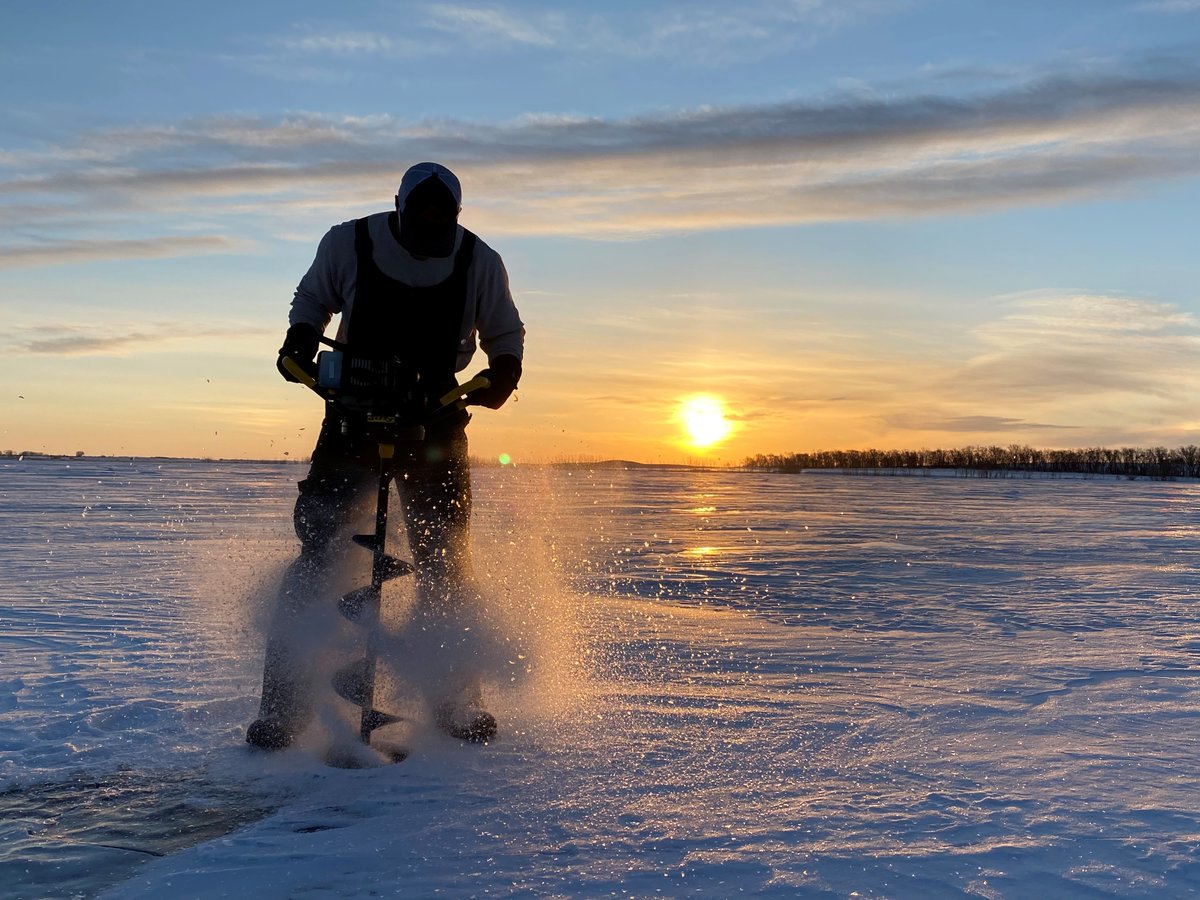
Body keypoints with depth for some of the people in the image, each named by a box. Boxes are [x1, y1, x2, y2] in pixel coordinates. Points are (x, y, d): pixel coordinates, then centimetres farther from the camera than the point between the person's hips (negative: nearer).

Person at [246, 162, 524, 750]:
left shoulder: (478, 261, -3)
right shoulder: (349, 243, -4)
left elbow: (505, 334, 10)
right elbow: (313, 299, 15)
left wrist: (503, 373, -10)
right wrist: (300, 341, -5)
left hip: (436, 421, 1)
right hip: (353, 415, 0)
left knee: (444, 560, -3)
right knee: (319, 549, -10)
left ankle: (458, 705, 12)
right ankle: (282, 708, -1)